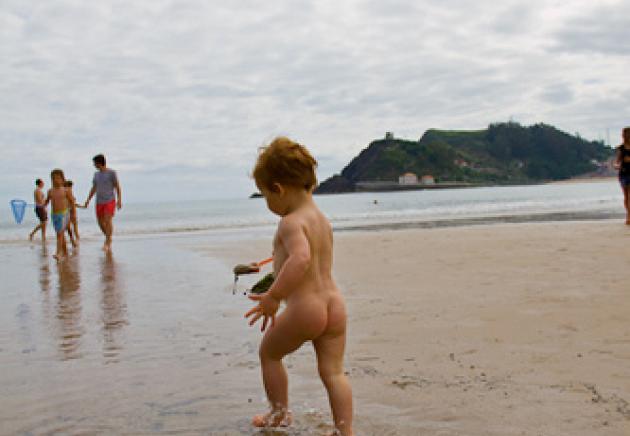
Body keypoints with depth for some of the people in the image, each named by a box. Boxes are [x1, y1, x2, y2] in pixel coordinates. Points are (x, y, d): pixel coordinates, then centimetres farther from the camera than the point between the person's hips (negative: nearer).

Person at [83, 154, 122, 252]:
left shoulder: (111, 173, -4)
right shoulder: (96, 174, 13)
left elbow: (117, 187, -6)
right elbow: (93, 188, 18)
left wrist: (119, 200, -15)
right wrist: (88, 200, 10)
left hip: (110, 201, -6)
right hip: (99, 202, 6)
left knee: (108, 221, -16)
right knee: (100, 222, 6)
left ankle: (108, 243, -14)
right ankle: (108, 239, 27)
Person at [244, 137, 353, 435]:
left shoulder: (290, 222, -14)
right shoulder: (322, 219, 14)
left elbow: (301, 258, -33)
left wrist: (273, 297, -30)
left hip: (303, 309, -7)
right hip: (335, 304, 7)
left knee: (269, 352, 18)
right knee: (333, 371, 9)